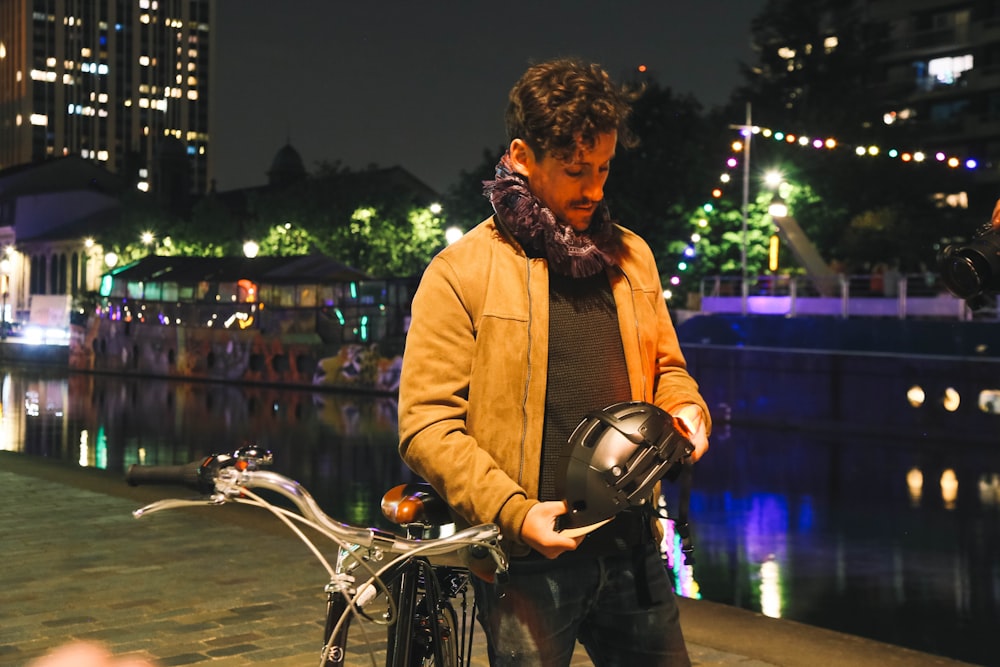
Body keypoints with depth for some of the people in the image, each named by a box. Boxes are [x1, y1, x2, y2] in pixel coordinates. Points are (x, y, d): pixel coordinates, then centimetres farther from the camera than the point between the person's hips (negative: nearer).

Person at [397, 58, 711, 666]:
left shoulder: (631, 256, 10)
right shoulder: (461, 272, -7)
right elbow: (426, 424, -10)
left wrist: (686, 410, -1)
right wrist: (514, 513, -19)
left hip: (633, 547, 5)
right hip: (528, 556, -5)